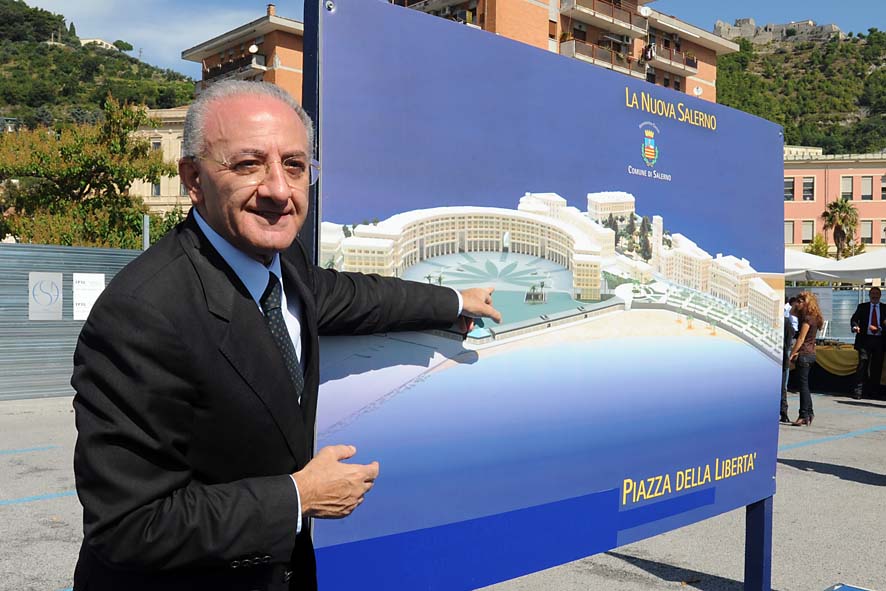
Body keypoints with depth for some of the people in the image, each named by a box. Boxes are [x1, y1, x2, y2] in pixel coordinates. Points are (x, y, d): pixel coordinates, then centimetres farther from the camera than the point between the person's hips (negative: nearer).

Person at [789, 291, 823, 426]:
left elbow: (801, 339, -17)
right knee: (804, 385, 14)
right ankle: (809, 413, 19)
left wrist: (792, 354, -14)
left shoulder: (807, 318, -14)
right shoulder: (813, 318, 15)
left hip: (804, 354, -9)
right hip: (811, 353, 9)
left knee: (803, 385, -6)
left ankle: (804, 415, -3)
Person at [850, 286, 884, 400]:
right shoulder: (862, 306, 8)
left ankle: (875, 390, 17)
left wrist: (879, 329, -13)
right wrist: (855, 326, -20)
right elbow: (854, 319, 1)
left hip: (879, 340, 2)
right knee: (863, 363, -9)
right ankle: (858, 390, -10)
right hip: (865, 339, -2)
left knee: (877, 365, 6)